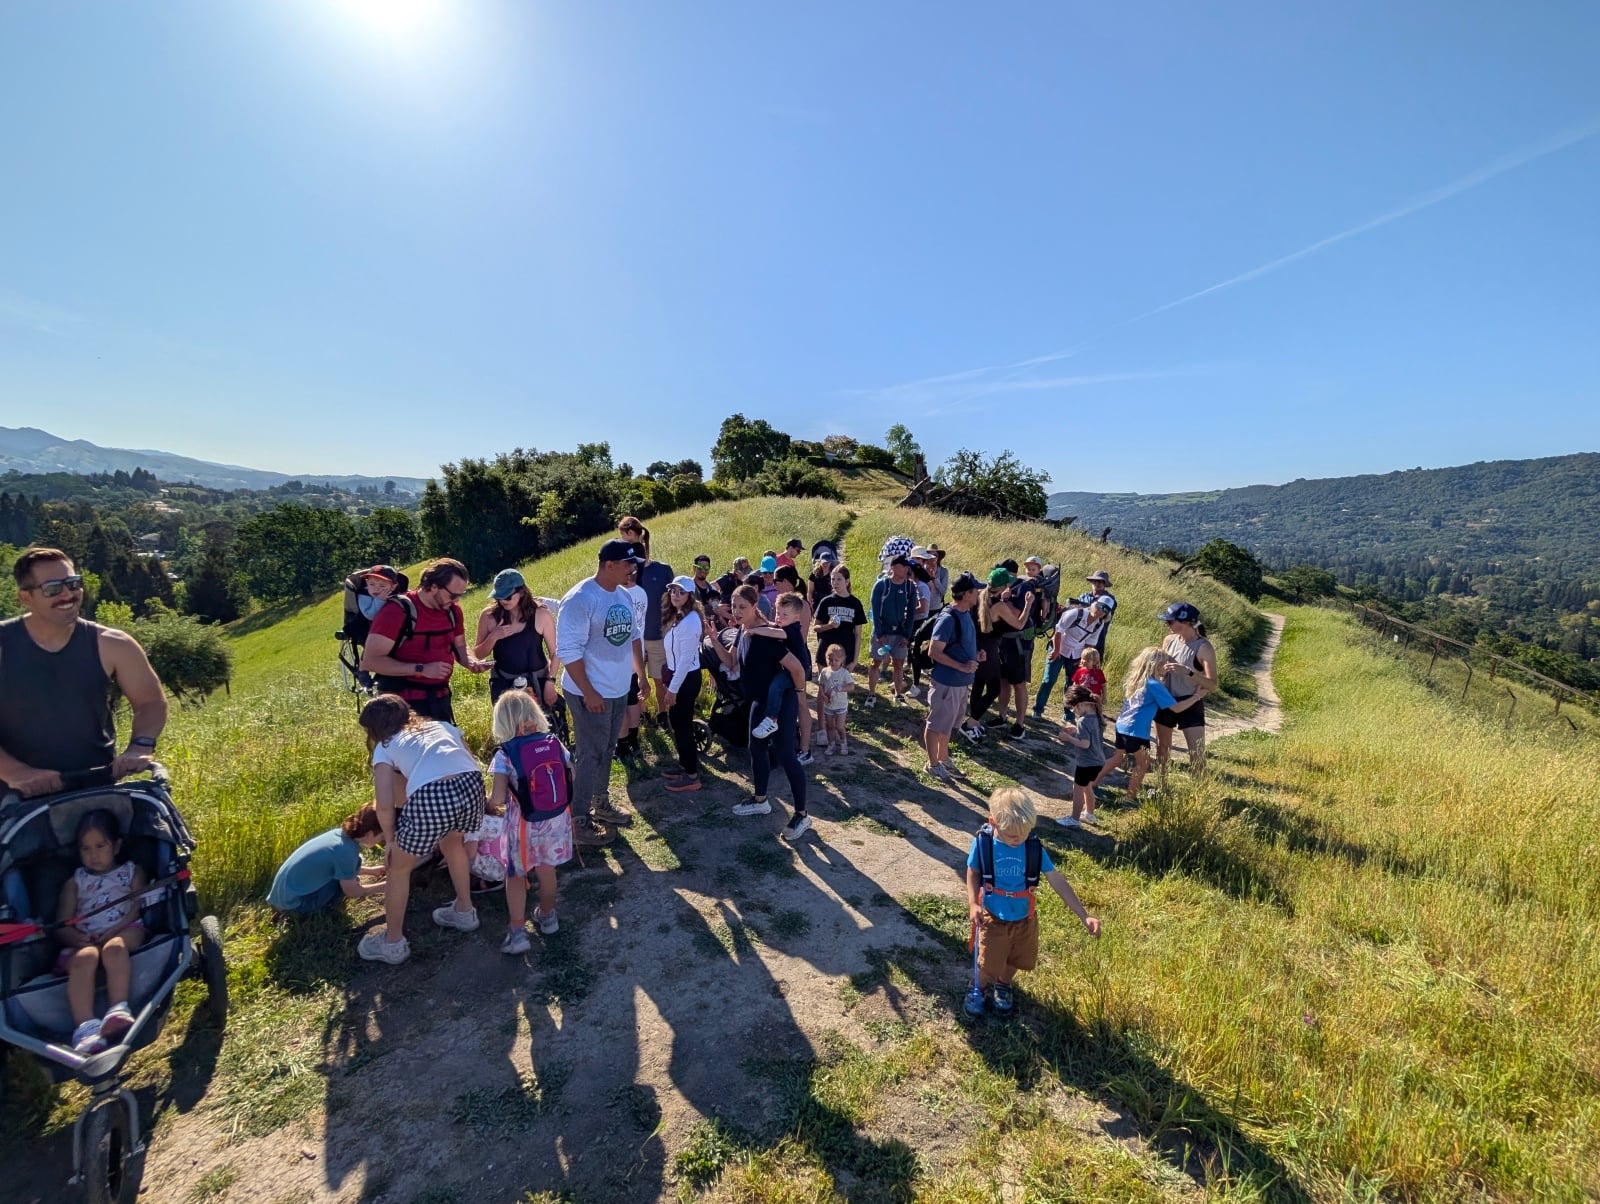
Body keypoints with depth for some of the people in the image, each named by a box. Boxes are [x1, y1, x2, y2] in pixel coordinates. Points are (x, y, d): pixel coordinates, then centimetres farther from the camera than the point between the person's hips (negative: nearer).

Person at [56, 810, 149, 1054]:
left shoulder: (132, 871, 21)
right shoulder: (74, 882, 25)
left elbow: (140, 906, 5)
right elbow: (61, 928, 15)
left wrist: (114, 931, -13)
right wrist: (79, 938, -10)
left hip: (125, 933, -1)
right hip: (84, 942, 1)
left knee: (114, 948, -37)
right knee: (85, 957, -35)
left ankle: (119, 1011, -50)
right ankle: (85, 1028, -49)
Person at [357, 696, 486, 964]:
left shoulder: (385, 747, 23)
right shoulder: (443, 726, 32)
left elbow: (385, 805, 10)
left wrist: (389, 838, 27)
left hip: (431, 798, -4)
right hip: (471, 785, 5)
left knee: (399, 868, 25)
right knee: (453, 843, 38)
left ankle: (392, 942, 40)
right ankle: (464, 912, 51)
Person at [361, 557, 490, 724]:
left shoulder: (452, 610, 3)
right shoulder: (398, 610, -18)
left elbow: (459, 646, 16)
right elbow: (370, 661, -21)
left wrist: (472, 662, -7)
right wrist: (421, 669, -26)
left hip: (440, 697, 7)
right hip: (403, 702, -7)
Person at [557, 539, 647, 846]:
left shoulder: (625, 595, 5)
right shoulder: (580, 599, -20)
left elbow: (633, 635, 16)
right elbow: (568, 651, -21)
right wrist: (589, 692, -21)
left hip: (618, 690, 8)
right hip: (590, 693, -7)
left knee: (606, 751, 19)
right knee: (589, 755, 1)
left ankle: (601, 804, 36)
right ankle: (580, 822, 14)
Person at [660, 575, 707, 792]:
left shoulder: (689, 621, -22)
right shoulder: (677, 616, 9)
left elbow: (686, 659, -23)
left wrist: (673, 688, -20)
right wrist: (670, 681, 12)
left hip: (686, 678, -10)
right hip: (678, 674, 10)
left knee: (682, 724, -1)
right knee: (677, 722, 18)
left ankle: (692, 776, 10)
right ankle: (685, 765, 32)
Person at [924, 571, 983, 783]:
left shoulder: (965, 614, 5)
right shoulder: (948, 618, -23)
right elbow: (934, 651, -24)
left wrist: (975, 655, 3)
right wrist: (962, 666, -24)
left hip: (961, 682, 9)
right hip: (946, 683, -9)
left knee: (948, 724, 23)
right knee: (936, 724, 9)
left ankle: (943, 759, 39)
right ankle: (933, 764, 24)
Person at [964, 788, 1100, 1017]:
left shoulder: (1034, 847, -20)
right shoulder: (982, 842, -23)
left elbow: (1058, 882, -14)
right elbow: (973, 873, -6)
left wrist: (1084, 916, -17)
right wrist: (973, 904, -19)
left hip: (1024, 920, 2)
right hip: (993, 918, -2)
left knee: (1015, 961, 22)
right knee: (989, 964, 11)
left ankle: (1003, 986, 54)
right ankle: (980, 988, 45)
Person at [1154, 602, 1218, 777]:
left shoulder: (1203, 647, -17)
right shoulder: (1169, 640, -1)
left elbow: (1212, 685, -22)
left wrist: (1187, 671, -34)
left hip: (1190, 705, -6)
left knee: (1197, 756, -5)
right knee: (1161, 749, 17)